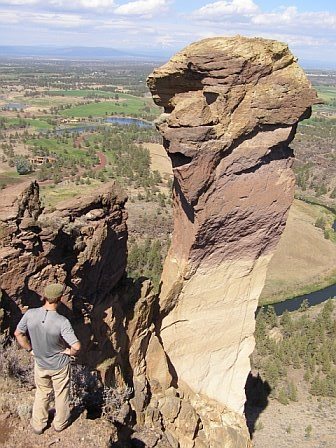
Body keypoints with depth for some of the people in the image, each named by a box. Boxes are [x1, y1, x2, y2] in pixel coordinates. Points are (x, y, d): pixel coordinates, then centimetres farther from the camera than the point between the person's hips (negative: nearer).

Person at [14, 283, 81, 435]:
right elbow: (76, 346, -33)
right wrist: (70, 352, -11)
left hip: (40, 364, 3)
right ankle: (60, 423, 45)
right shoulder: (62, 321, -33)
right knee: (61, 395, 23)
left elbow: (18, 334, -5)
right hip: (59, 365, -3)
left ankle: (38, 425, 45)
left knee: (42, 394, 28)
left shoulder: (30, 314, -22)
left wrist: (30, 349, 7)